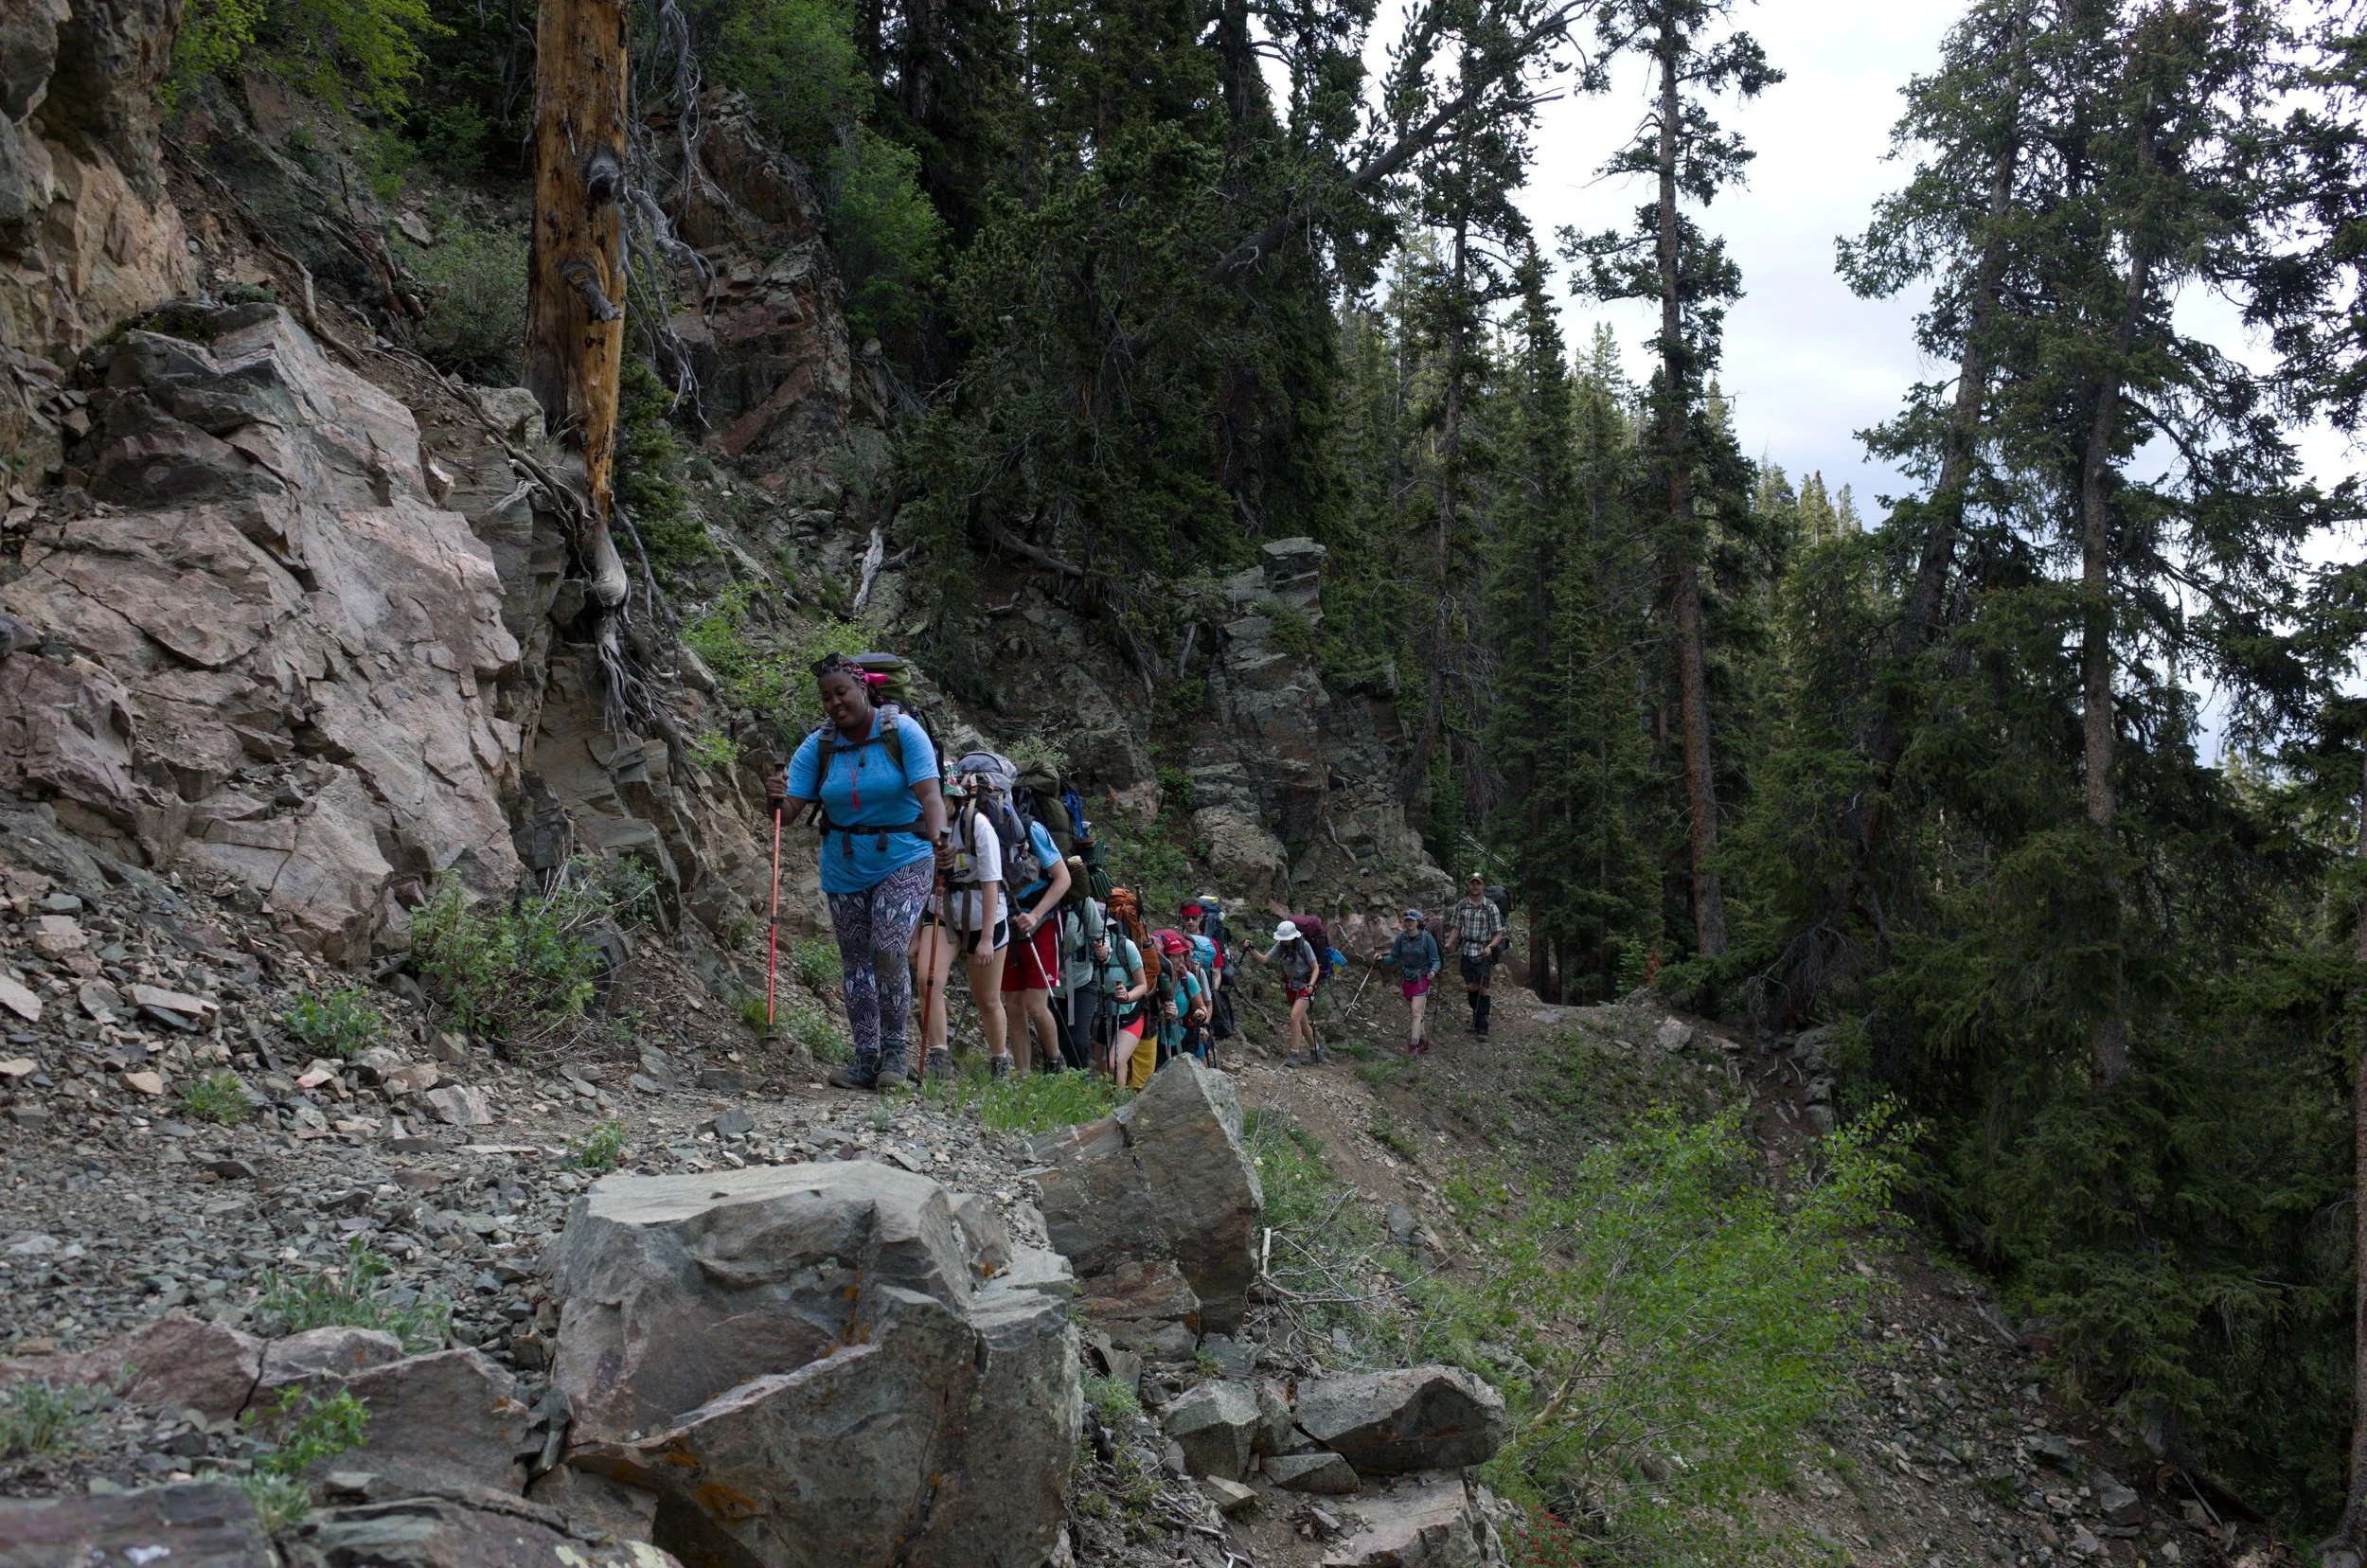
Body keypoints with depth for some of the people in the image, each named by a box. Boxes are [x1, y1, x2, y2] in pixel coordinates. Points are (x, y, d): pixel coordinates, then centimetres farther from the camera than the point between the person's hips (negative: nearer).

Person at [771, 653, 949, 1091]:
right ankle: (866, 1059, 17)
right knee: (855, 960, 8)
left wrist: (939, 837, -42)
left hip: (903, 861, -4)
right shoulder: (818, 746, -3)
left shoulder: (902, 731, -13)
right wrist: (777, 799, -33)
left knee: (888, 952, -17)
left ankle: (893, 1051, -2)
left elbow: (928, 791, -23)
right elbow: (791, 803, -9)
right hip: (845, 868, 4)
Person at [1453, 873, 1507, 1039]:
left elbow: (1498, 934, -4)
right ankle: (1477, 1019, 29)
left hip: (1483, 953, -3)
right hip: (1466, 952, 3)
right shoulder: (1462, 906, 6)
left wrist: (1490, 946, -21)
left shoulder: (1491, 907, -5)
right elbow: (1457, 928, 11)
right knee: (1471, 987, 6)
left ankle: (1482, 1028, -7)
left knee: (1482, 988, -9)